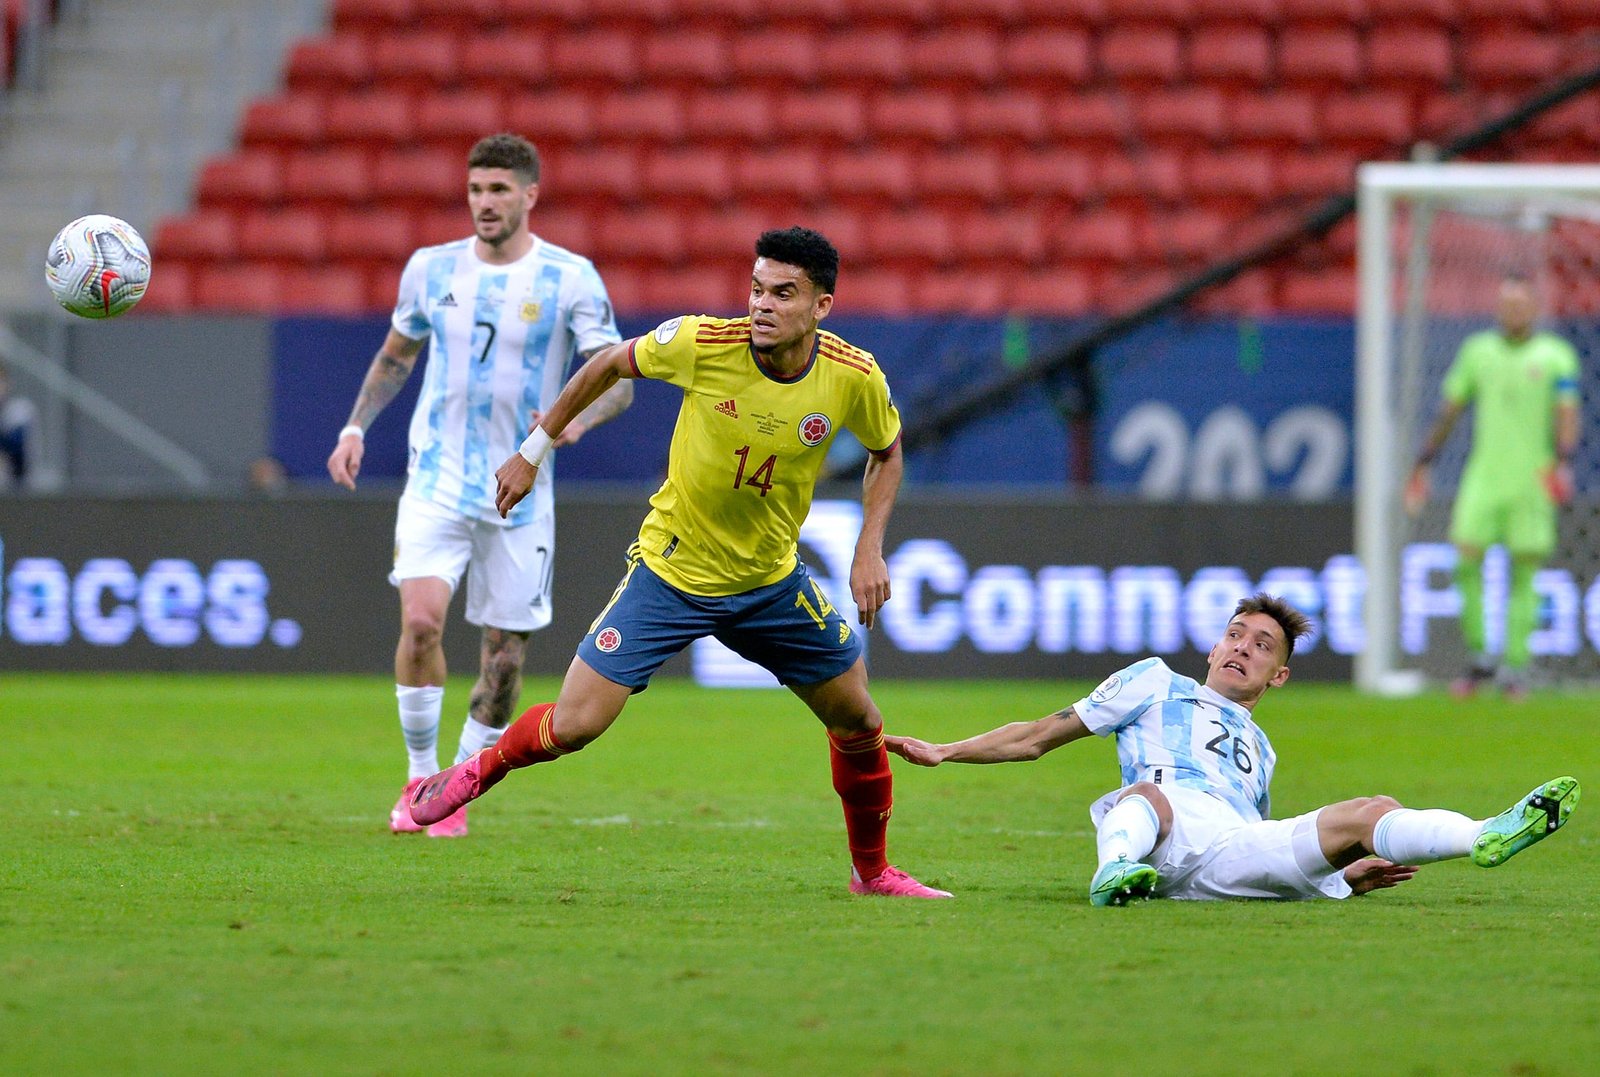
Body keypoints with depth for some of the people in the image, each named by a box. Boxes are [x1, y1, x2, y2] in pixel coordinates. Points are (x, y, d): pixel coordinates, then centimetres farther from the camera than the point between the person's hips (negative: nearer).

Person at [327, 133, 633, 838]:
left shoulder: (571, 279, -4)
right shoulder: (431, 269, 5)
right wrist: (356, 426, 10)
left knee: (505, 652, 3)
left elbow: (618, 381, -7)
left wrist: (577, 417, -28)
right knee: (421, 620, -19)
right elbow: (396, 355, 21)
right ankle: (420, 779, -3)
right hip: (437, 480, 1)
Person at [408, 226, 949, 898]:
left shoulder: (854, 379, -16)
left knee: (858, 722, 7)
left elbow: (886, 452, 7)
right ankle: (480, 771, 22)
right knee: (572, 727, -9)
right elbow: (610, 365, -2)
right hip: (670, 570, -3)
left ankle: (872, 872, 30)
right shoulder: (701, 344, -22)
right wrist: (533, 450, 4)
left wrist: (869, 551, -4)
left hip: (773, 581, 3)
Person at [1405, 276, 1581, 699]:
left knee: (1524, 573, -1)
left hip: (1533, 481, -2)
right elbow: (1449, 410, 16)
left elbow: (1567, 415, -7)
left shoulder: (1555, 355, 1)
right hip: (1483, 479, 2)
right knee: (1466, 562, -7)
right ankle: (1479, 659, 7)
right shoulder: (1478, 350, 10)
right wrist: (1423, 463, 13)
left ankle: (1515, 667, 5)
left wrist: (1563, 461, -24)